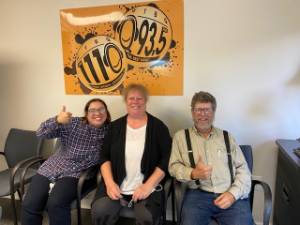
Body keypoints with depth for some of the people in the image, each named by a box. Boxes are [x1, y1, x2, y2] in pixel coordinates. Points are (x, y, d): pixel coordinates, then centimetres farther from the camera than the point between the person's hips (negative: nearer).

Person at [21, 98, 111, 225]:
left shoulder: (109, 131, 0)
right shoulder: (72, 123, -3)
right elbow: (41, 133, -8)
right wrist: (57, 120, -26)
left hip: (75, 175, -1)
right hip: (51, 169, 2)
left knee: (55, 204, -26)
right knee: (29, 204, -15)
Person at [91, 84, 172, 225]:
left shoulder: (158, 127, 1)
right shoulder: (115, 126, 8)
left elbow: (166, 160, -3)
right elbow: (104, 157, 7)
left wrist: (148, 186, -11)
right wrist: (110, 183, -7)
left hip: (147, 187, -2)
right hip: (116, 186, 2)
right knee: (99, 212, -20)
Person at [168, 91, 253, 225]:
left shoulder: (226, 137, 13)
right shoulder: (181, 136, 9)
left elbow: (243, 169, 9)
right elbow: (174, 166, 5)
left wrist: (233, 193, -7)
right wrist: (193, 174, -13)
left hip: (230, 195, 2)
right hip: (198, 194, -1)